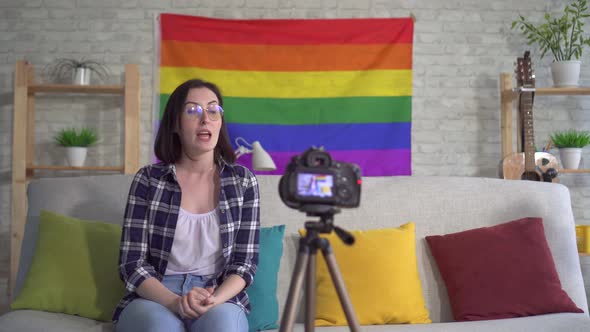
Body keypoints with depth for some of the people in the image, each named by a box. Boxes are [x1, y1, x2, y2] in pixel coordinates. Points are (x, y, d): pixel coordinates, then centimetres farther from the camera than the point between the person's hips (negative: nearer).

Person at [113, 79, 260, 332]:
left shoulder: (243, 181, 4)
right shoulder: (148, 179, 1)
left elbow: (245, 262, 2)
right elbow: (132, 264, -2)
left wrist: (213, 300, -19)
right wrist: (174, 301, -20)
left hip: (221, 297, 1)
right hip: (154, 297, 0)